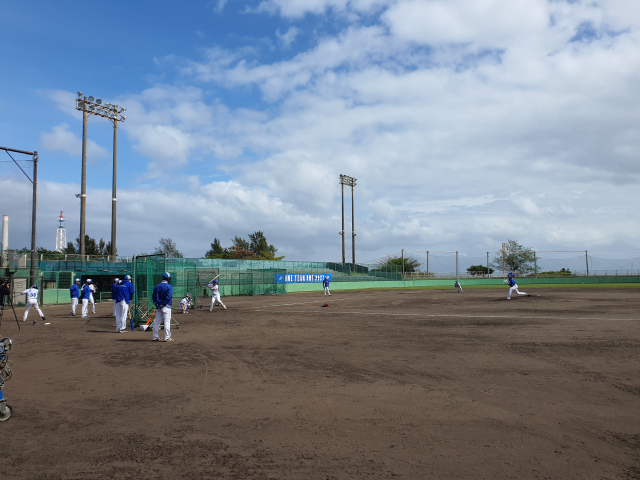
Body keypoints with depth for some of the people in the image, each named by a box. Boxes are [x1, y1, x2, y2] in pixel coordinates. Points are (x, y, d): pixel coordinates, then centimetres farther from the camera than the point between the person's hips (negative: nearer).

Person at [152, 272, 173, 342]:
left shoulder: (157, 286, 9)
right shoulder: (169, 286, -10)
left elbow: (153, 297, 7)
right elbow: (168, 297, -18)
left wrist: (157, 304, 4)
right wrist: (163, 304, -10)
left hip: (158, 307, 6)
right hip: (166, 307, -6)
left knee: (156, 322, 11)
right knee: (167, 322, -2)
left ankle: (155, 337, 15)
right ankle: (167, 337, -1)